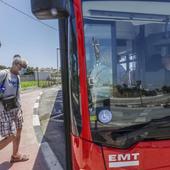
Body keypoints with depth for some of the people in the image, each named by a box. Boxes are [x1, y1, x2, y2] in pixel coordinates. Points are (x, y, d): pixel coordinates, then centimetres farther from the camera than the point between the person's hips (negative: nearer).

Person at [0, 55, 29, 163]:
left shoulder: (17, 77, 10)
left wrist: (20, 107, 16)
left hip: (15, 108, 8)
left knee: (18, 132, 15)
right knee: (11, 136, -9)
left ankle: (15, 155, 33)